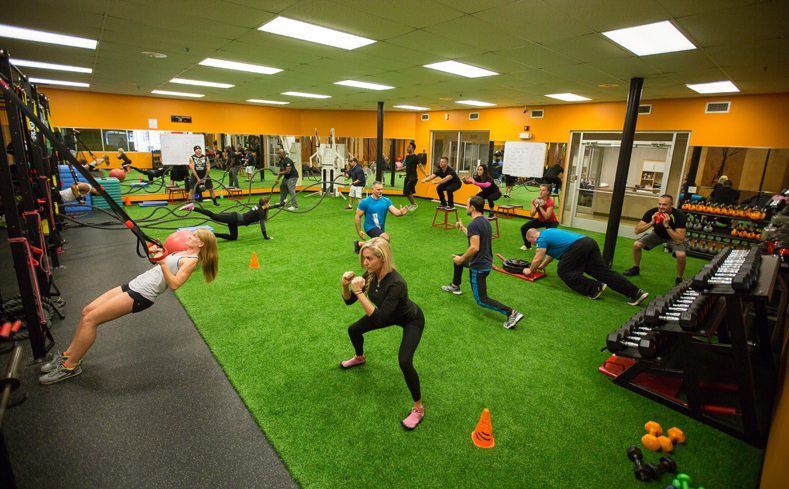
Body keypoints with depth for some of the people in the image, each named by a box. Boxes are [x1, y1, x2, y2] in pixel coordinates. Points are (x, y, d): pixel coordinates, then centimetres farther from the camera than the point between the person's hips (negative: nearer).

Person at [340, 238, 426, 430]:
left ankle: (418, 408, 1)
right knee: (353, 330, 13)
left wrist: (359, 292, -44)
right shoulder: (370, 274, -20)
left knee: (404, 361, -24)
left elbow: (378, 318, -41)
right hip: (389, 314, 8)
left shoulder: (396, 283, -41)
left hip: (411, 320, -7)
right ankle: (359, 358, 48)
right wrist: (345, 285, -30)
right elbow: (349, 300, -10)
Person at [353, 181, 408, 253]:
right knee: (386, 238, -30)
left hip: (380, 228, 6)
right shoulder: (365, 201, -12)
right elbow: (358, 216, -6)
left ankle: (361, 244, 43)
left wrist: (401, 212, -36)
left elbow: (395, 212, -14)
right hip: (370, 227, -6)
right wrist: (359, 231, -8)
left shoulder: (386, 201, -3)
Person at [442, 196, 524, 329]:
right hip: (486, 261, 10)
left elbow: (474, 248, -32)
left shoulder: (473, 224, -24)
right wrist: (462, 228, 26)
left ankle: (511, 313, -11)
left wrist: (461, 259, -18)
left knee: (481, 300, 0)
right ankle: (455, 286, 44)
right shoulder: (485, 221, 6)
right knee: (457, 258, 30)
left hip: (479, 266, -10)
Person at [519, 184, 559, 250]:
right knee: (523, 228, -6)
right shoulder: (536, 200, -13)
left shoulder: (550, 202, -27)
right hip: (540, 220, 5)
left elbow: (546, 217, -33)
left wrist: (540, 207, -33)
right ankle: (527, 245, 16)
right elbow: (532, 215, -16)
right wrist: (536, 206, -30)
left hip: (551, 221, -5)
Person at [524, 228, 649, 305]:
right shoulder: (548, 232, 29)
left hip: (578, 247, -9)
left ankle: (595, 288, -10)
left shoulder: (541, 239, 1)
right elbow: (551, 253, 39)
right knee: (604, 272, 4)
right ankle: (637, 293, -2)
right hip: (589, 242, 9)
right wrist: (541, 266, 44)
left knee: (563, 271, -2)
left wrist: (530, 270, 17)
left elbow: (537, 259, 0)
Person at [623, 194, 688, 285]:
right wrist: (651, 223, -39)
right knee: (636, 245, -16)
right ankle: (636, 268, 10)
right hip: (657, 234, 3)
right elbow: (637, 230, -26)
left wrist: (667, 225, -44)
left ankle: (679, 279, -3)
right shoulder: (652, 212, -26)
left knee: (681, 255, -30)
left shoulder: (678, 215, -32)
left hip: (674, 237, -3)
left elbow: (680, 240, -37)